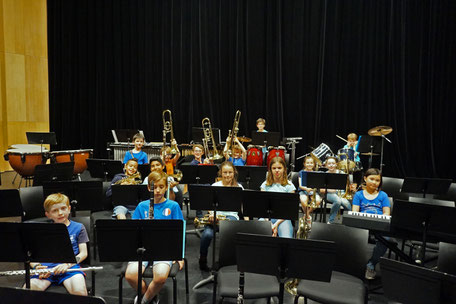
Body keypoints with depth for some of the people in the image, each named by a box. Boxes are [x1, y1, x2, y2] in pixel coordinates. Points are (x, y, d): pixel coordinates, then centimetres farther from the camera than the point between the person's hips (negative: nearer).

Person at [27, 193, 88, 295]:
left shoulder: (78, 228, 14)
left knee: (79, 291, -33)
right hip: (46, 267, 2)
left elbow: (83, 253, 7)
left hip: (70, 267, -2)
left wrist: (67, 264, -12)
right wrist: (37, 266, -10)